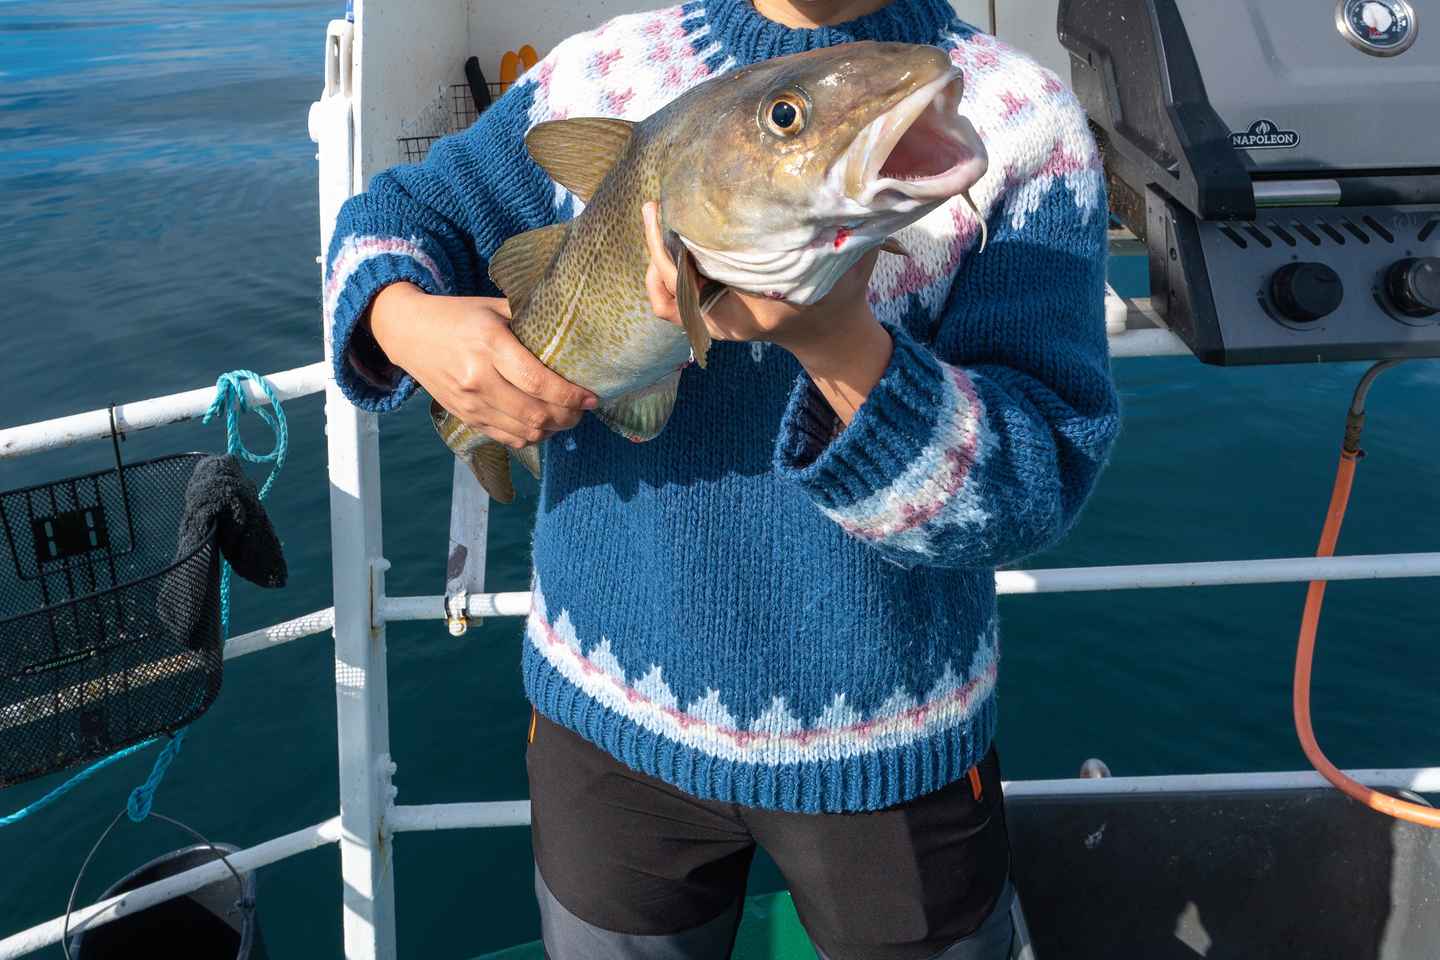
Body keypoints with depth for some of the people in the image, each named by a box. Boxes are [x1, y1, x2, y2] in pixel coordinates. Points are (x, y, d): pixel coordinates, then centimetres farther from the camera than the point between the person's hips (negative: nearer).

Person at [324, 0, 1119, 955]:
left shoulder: (1023, 119, -13)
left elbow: (1040, 485, -21)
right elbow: (402, 213, 7)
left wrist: (839, 340, -40)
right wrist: (405, 319, -17)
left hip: (887, 737, -2)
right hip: (608, 700, 3)